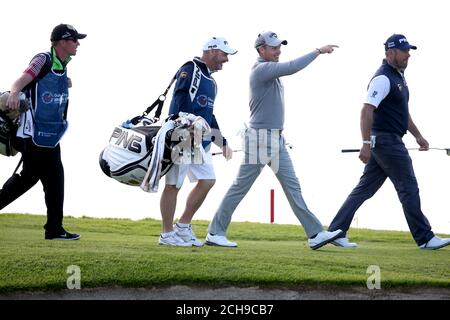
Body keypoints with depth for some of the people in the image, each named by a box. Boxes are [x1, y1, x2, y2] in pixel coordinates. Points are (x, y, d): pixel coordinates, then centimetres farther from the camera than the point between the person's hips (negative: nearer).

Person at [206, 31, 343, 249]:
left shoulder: (270, 71, 17)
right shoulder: (262, 69, -13)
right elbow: (291, 68, -27)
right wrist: (318, 51, -22)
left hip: (277, 139, 10)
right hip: (260, 138, -10)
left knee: (292, 186, 4)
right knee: (241, 187, -3)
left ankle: (315, 234, 1)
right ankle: (215, 233, 6)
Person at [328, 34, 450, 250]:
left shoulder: (399, 76, 18)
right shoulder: (383, 78, -15)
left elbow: (403, 111, 27)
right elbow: (367, 110, -22)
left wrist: (418, 135, 23)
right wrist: (366, 144, -27)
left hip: (383, 143, 10)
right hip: (386, 141, -10)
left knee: (365, 189, 9)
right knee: (409, 188, -5)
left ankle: (336, 232, 10)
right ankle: (425, 238, 1)